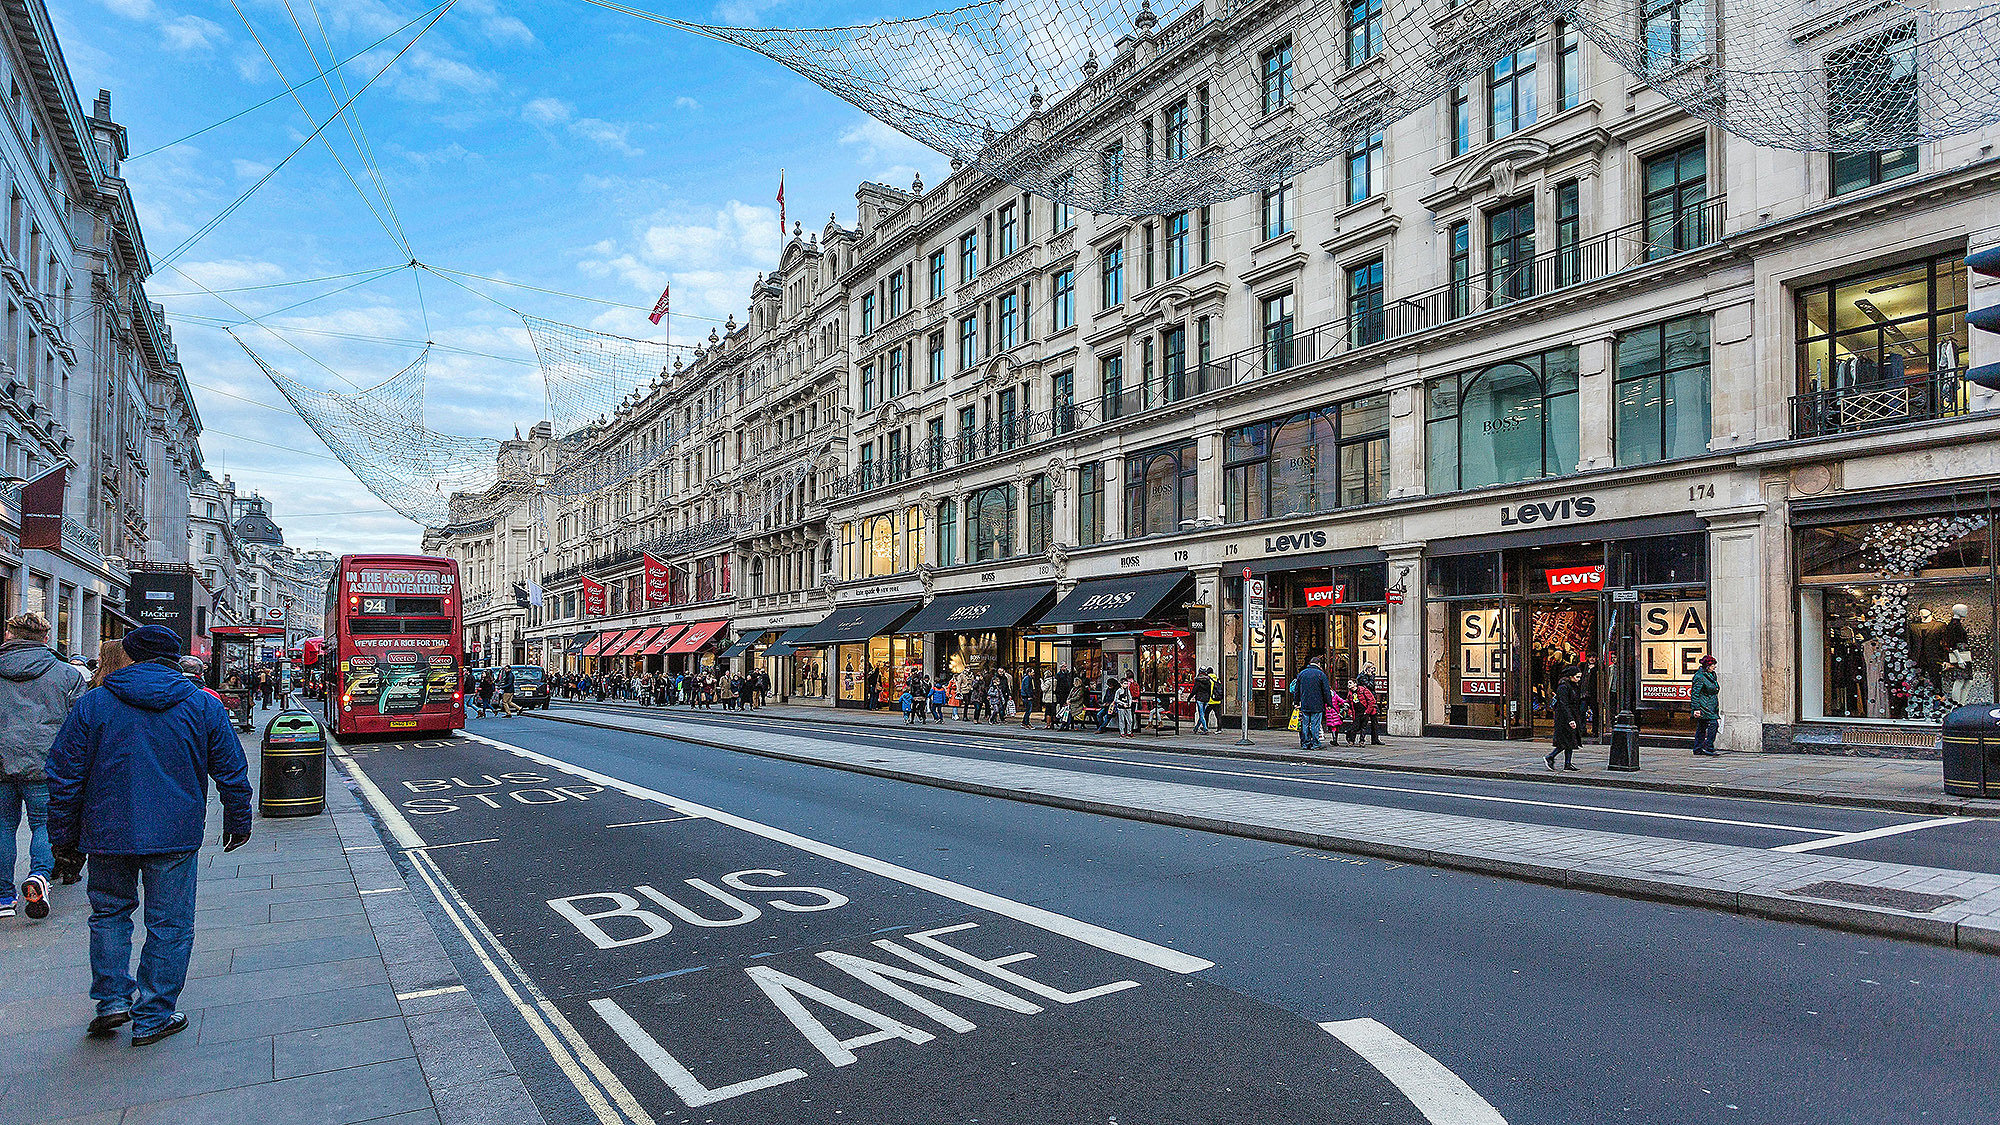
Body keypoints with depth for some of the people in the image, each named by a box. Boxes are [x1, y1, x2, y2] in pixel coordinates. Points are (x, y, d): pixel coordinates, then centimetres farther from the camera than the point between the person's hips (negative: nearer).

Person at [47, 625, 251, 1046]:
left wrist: (64, 837, 12)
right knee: (170, 923, 7)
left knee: (109, 911, 21)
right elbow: (232, 771, 3)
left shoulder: (92, 704, -2)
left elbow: (64, 775, 1)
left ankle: (113, 998, 14)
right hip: (175, 836, -1)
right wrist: (237, 824, 15)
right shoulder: (203, 706, -2)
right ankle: (152, 1018, 11)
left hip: (107, 834, 1)